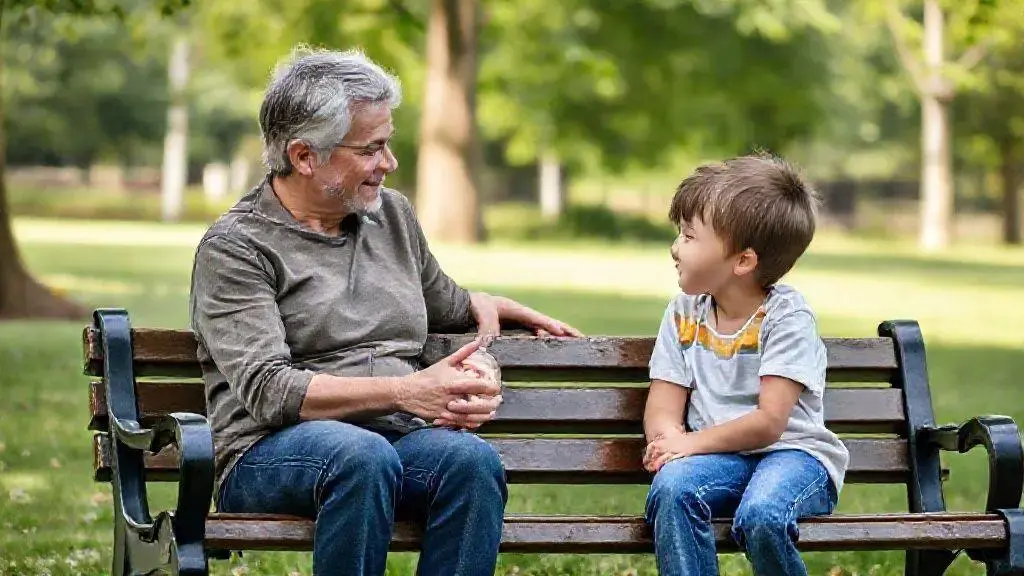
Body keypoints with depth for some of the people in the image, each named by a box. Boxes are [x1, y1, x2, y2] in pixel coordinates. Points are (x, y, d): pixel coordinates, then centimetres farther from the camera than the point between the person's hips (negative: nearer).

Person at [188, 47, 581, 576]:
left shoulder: (393, 215, 19)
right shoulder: (234, 248, -1)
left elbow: (443, 301, 41)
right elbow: (267, 391, -14)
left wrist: (485, 307, 20)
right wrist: (405, 391, -21)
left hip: (399, 439, 5)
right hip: (272, 452, -5)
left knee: (472, 459, -31)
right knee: (362, 455, -40)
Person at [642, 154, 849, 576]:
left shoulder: (786, 316, -6)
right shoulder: (684, 313, 11)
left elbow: (769, 422, -13)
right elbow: (662, 411, 6)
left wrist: (694, 442, -16)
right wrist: (670, 440, -17)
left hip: (790, 451, -4)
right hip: (719, 457, 4)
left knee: (760, 515, -37)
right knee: (671, 487, -31)